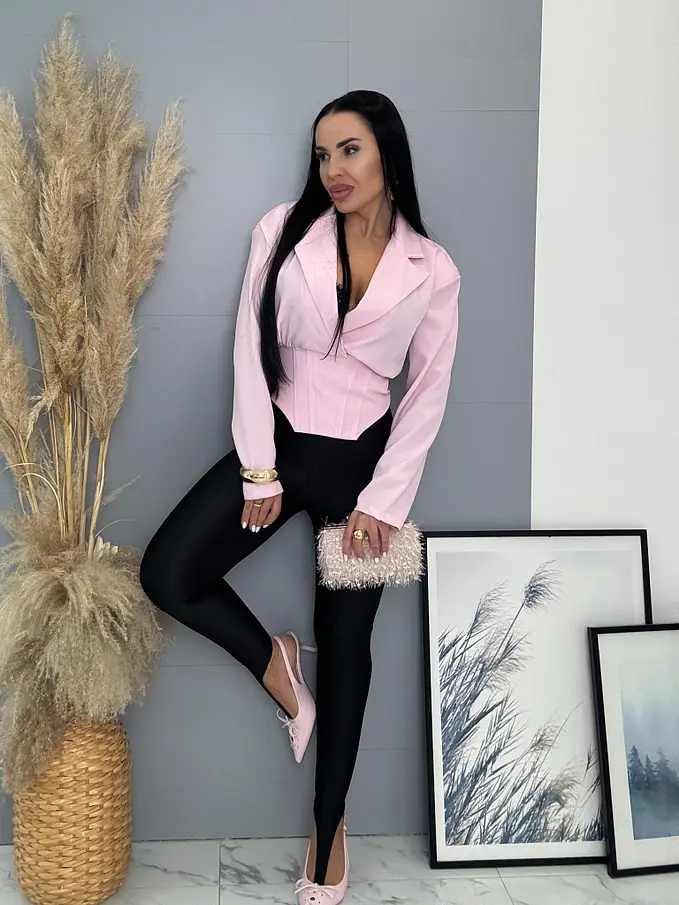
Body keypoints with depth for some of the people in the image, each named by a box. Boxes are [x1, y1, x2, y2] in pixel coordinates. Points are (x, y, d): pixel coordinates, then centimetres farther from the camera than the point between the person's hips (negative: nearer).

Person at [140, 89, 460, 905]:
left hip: (362, 460, -1)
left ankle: (327, 829, 24)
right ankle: (274, 664, 13)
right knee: (167, 574, -17)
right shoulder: (283, 231, -2)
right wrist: (260, 470, -9)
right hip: (277, 442, 1)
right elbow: (251, 349, -4)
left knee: (345, 643, 6)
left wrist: (382, 500, -7)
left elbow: (428, 393, 0)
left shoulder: (432, 271, -2)